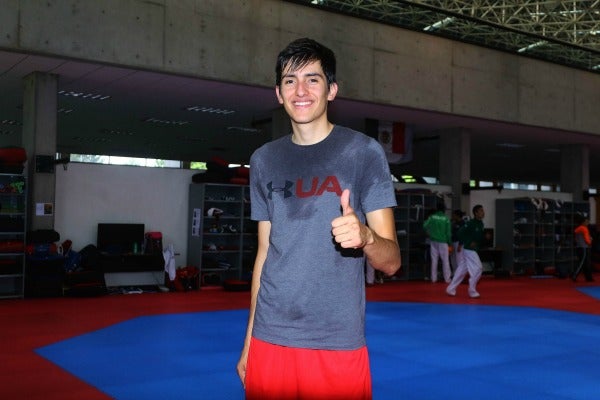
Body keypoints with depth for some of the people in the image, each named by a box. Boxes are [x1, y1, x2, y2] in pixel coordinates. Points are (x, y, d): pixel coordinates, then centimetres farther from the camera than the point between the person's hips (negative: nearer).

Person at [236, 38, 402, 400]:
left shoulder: (363, 151, -5)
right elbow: (265, 252, 13)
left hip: (337, 343, -3)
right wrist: (248, 341, 11)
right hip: (269, 339, 3)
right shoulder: (264, 160, 8)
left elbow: (391, 261, -7)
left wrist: (365, 236, -29)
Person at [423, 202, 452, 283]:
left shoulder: (432, 217, -1)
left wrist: (429, 233, 9)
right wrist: (450, 242, 7)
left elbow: (425, 225, -10)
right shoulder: (446, 219, -6)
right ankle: (447, 278, 2)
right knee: (445, 260, 3)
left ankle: (434, 278, 8)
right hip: (443, 242, -2)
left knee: (434, 260, 8)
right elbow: (448, 232, -4)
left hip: (433, 241, 2)